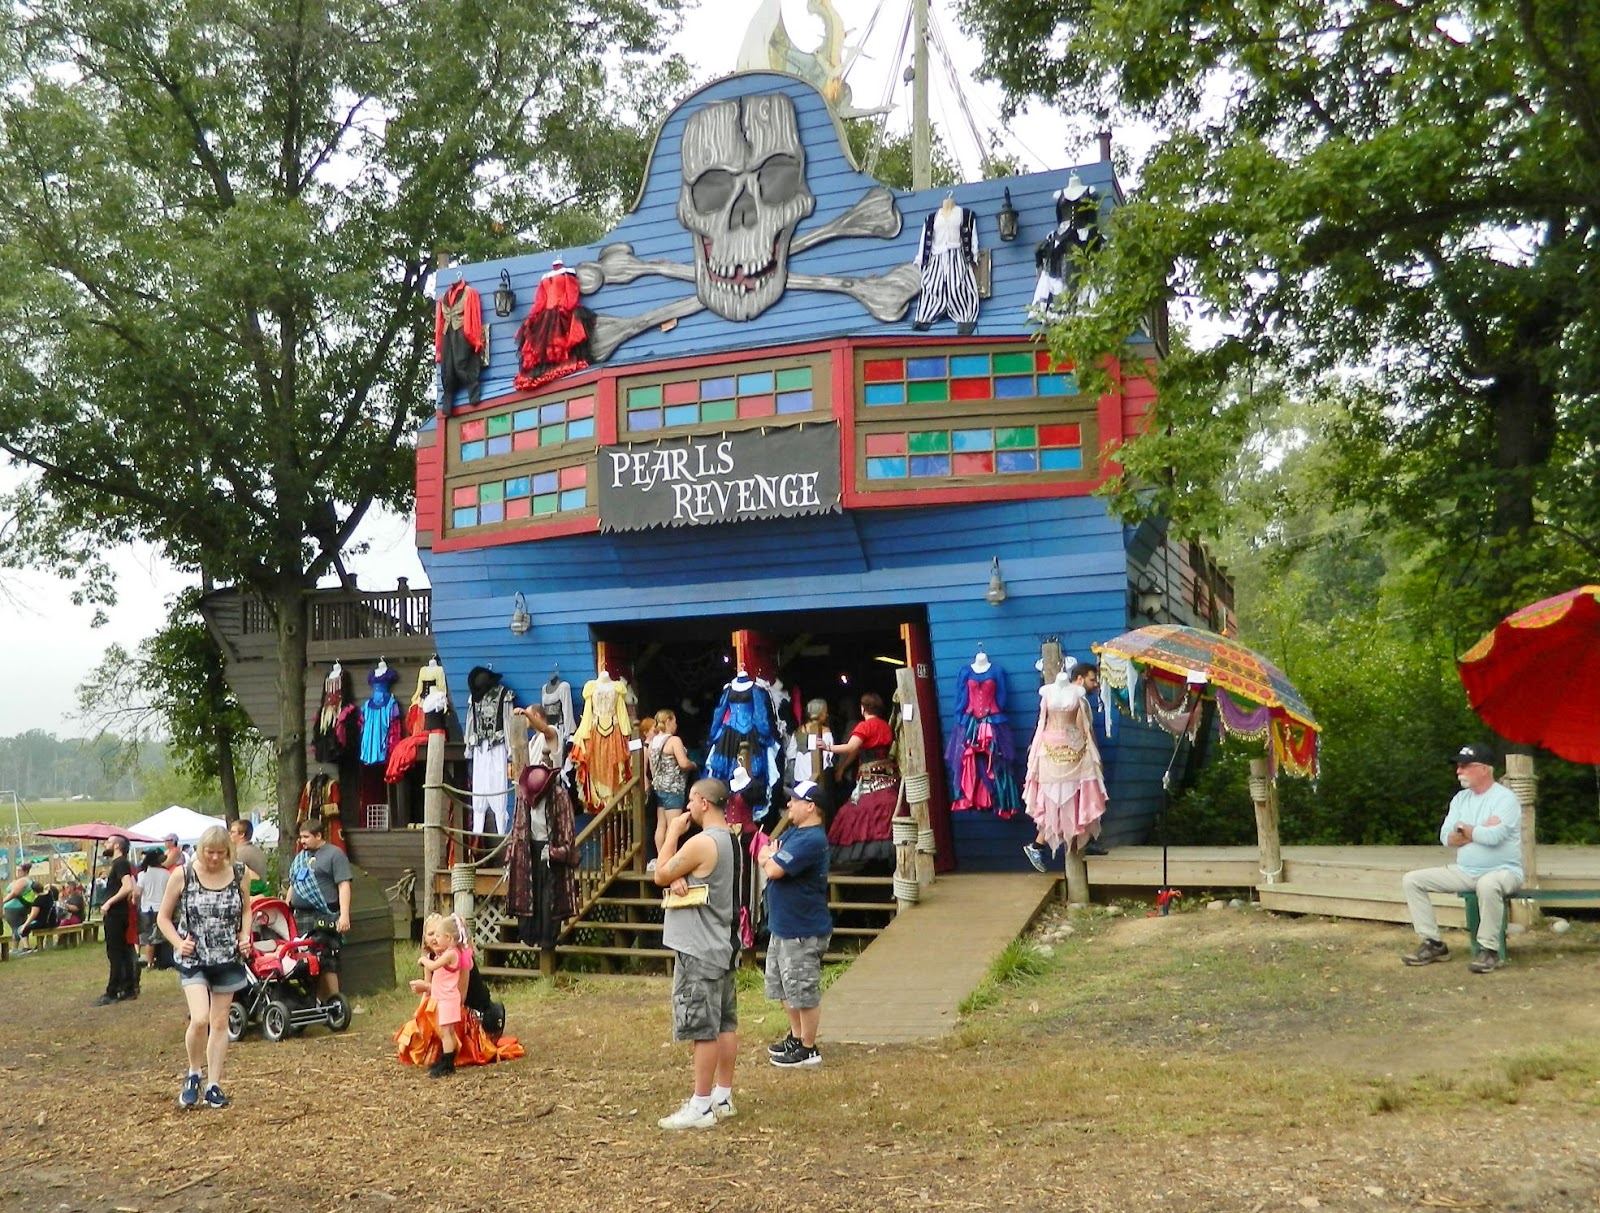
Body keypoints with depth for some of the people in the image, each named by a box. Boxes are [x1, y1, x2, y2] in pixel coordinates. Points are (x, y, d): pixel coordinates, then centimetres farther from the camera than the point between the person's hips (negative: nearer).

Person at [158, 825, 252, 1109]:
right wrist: (179, 943, -14)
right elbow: (163, 917, 1)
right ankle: (193, 1075, 8)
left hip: (228, 958, 3)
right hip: (193, 959, -3)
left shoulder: (239, 874, -2)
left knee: (220, 1022, 8)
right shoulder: (182, 875, -9)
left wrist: (244, 938, -4)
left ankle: (213, 1086, 19)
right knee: (199, 1019, -18)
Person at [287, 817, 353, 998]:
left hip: (324, 918, -7)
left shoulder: (334, 854, -3)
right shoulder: (299, 857, 21)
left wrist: (344, 915, -18)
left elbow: (344, 886, -10)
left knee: (326, 962, -10)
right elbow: (292, 886, 28)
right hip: (300, 917, 7)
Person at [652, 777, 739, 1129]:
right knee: (725, 1024, 13)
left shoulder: (701, 842, -21)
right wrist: (679, 879, -10)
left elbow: (660, 875, -10)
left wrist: (673, 833, -3)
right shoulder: (729, 839, 10)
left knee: (703, 1029, -5)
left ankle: (701, 1107, 0)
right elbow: (673, 877, 13)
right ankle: (723, 1097, 22)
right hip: (721, 945, 10)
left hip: (698, 951, -10)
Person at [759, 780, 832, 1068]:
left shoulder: (811, 840, -23)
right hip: (782, 925, 10)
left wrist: (770, 857, -5)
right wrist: (772, 856, -13)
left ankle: (808, 1049, 14)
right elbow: (763, 855, 10)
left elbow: (773, 870, -27)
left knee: (803, 991, 2)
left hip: (803, 931, -10)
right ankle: (796, 1036, 36)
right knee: (783, 987, 21)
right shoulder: (794, 832, 10)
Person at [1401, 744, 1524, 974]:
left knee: (1487, 884, -43)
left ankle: (1489, 950, -26)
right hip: (1464, 872, 7)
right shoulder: (1460, 798, 10)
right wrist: (1479, 832, -14)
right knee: (1412, 880, -5)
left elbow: (1494, 836, -26)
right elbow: (1446, 837, 0)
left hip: (1502, 871, -7)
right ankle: (1433, 944, -2)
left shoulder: (1504, 798, -11)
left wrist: (1465, 829, -7)